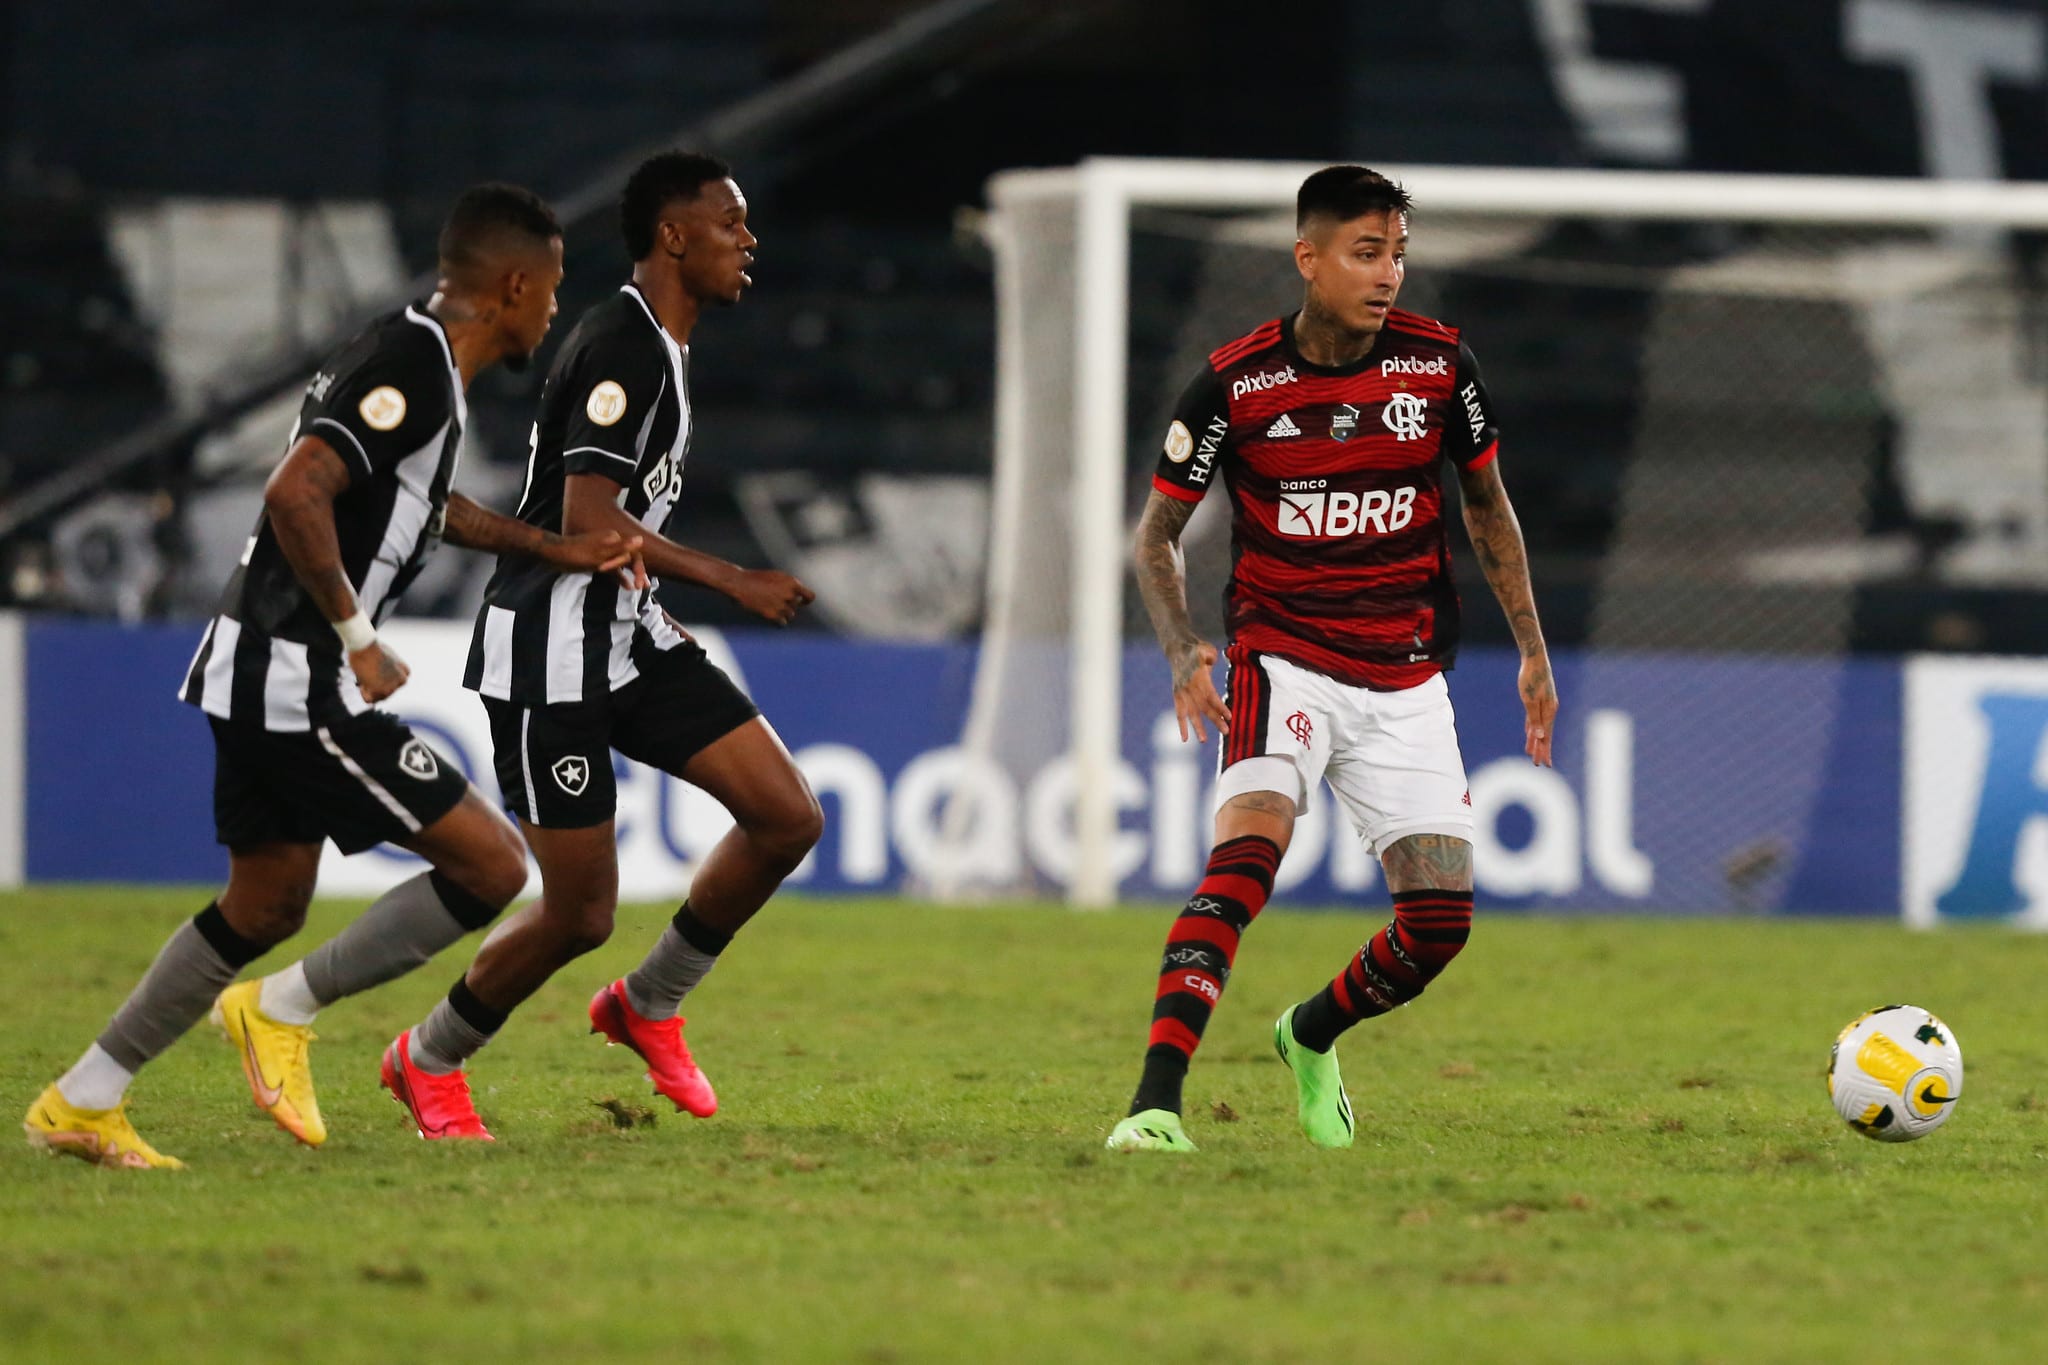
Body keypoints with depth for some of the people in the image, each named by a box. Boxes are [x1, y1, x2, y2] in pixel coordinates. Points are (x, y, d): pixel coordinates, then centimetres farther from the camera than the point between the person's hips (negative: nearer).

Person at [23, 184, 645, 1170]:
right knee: (492, 867, -7)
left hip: (259, 679, 10)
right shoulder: (413, 370, -17)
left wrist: (554, 550, 33)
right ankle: (283, 1014, 2)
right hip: (301, 682, -10)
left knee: (265, 907, 19)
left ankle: (81, 1102, 22)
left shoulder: (409, 356, 15)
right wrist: (356, 639, -20)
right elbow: (296, 495, -29)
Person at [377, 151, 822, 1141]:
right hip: (551, 657, -9)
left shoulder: (660, 349, 14)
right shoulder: (622, 347, -18)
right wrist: (731, 582, -23)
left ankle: (648, 1006, 13)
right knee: (579, 914, -6)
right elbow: (586, 520, -25)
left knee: (788, 817, -4)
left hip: (624, 636, 9)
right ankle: (428, 1062, 18)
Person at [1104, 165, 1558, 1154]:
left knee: (1441, 922, -2)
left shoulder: (1437, 364, -3)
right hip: (1283, 662, -3)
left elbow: (1487, 506, 14)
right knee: (1248, 850, -29)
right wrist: (1184, 652, -15)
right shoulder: (1236, 384, -10)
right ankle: (1156, 1102, -35)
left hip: (1408, 683, 3)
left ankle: (1311, 1036, 30)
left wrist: (1533, 651, 12)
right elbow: (1157, 533, 2)